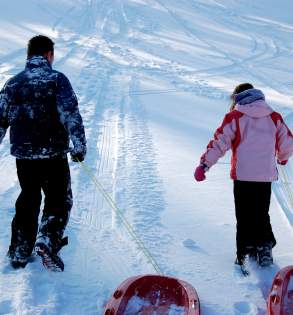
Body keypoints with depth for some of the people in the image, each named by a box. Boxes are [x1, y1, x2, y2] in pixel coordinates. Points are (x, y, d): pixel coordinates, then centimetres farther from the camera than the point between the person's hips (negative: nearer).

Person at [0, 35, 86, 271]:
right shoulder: (57, 80, -7)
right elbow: (71, 116, -15)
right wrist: (80, 145, -9)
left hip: (23, 155, 5)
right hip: (53, 155, -4)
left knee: (28, 201, 18)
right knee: (59, 200, 10)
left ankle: (19, 253, 23)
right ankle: (48, 240, -10)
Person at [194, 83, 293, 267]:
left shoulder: (235, 117, -3)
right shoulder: (274, 117, 7)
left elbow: (219, 143, -7)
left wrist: (204, 164, -3)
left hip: (242, 175, -2)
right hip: (266, 176, 3)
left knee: (244, 216, 10)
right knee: (262, 214, 17)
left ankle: (245, 250, 10)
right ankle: (265, 248, 8)